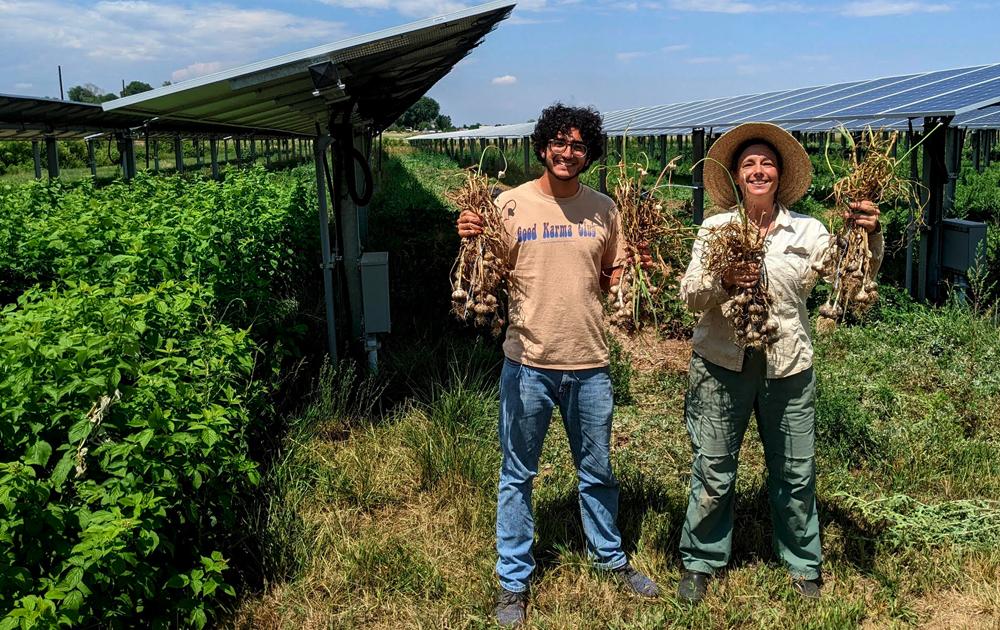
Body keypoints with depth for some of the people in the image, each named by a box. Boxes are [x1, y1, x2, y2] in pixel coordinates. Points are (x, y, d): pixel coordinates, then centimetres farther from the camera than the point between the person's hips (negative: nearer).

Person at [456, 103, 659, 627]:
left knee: (598, 471, 18)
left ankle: (610, 556, 40)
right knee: (517, 475, 10)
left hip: (589, 363, 3)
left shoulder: (603, 209, 3)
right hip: (528, 362, -2)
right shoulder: (511, 204, -5)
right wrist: (473, 241, -22)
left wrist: (637, 268, -8)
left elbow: (609, 281, 11)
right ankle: (513, 580, 26)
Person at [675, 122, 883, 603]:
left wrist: (870, 235, -25)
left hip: (789, 368, 1)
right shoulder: (715, 229, 1)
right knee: (713, 472, 7)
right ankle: (700, 562, 26)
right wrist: (723, 281, -24)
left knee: (795, 473, 12)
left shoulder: (806, 231, 2)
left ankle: (803, 564, 33)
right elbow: (690, 295, -4)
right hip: (722, 364, -1)